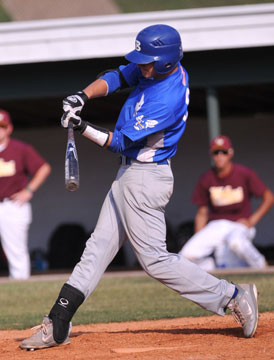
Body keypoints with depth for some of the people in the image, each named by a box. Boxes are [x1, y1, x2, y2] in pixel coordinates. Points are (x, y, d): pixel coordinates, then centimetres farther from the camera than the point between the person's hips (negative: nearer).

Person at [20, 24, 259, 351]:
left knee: (155, 259, -5)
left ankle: (233, 296, 1)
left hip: (145, 179, -10)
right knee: (99, 245, 9)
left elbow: (122, 142, -22)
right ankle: (58, 325, 11)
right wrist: (82, 96, -11)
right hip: (129, 174, 10)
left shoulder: (168, 99, -26)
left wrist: (83, 128, -24)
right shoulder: (159, 69, 0)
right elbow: (116, 78, 5)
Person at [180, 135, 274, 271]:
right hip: (215, 227, 3)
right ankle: (213, 267, 10)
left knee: (236, 241, -41)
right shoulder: (206, 179, 3)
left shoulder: (245, 174, -5)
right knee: (187, 255, -21)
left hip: (240, 225, -3)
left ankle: (260, 267, -11)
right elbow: (202, 213, 10)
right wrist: (198, 242, 1)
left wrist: (252, 221, -11)